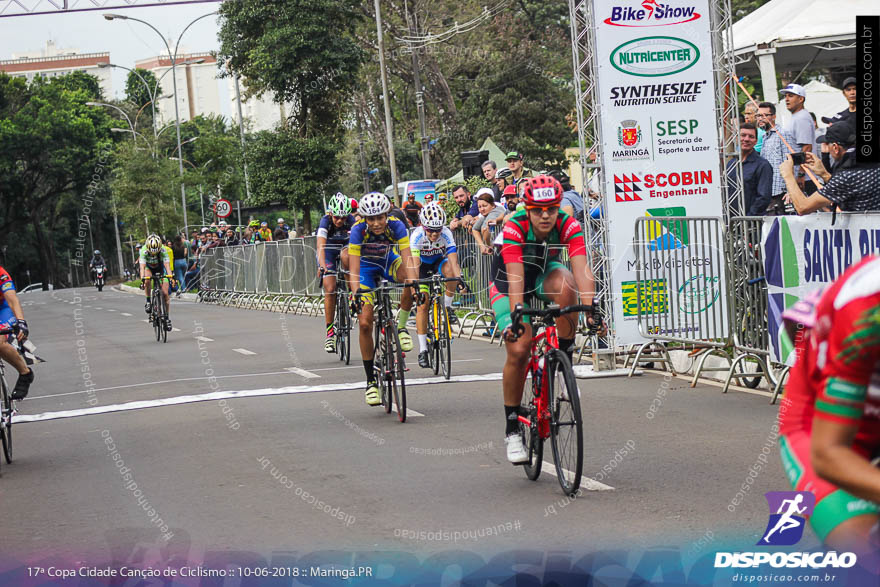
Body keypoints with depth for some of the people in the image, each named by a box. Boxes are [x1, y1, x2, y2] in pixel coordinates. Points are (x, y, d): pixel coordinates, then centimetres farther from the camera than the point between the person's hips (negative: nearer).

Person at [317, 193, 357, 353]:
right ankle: (330, 332, -6)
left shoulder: (351, 220, -25)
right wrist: (322, 266, -56)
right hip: (328, 251, -1)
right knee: (330, 289, -12)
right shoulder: (325, 221, -29)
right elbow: (321, 246, -40)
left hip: (345, 246, 1)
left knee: (346, 257, -37)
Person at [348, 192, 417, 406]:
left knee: (408, 278, -35)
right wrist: (356, 294, -50)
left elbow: (407, 260, -36)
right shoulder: (358, 230, -31)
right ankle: (371, 381, -1)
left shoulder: (396, 226, -29)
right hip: (367, 266, -1)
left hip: (389, 261, 1)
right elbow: (354, 269, -35)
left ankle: (401, 326, -10)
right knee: (365, 323, -12)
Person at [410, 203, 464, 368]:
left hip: (439, 261, 1)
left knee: (450, 269, -36)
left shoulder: (446, 234, -30)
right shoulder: (417, 236, -31)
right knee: (423, 303, -11)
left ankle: (447, 307, -13)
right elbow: (415, 263, -39)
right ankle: (422, 349, -5)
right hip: (423, 264, -1)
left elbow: (453, 260, -38)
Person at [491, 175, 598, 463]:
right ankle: (512, 429, -3)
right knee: (518, 349, -18)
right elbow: (515, 278, -40)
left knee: (565, 285, -35)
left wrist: (590, 308, -51)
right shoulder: (514, 228, -32)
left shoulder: (569, 226, -26)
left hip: (544, 273, 2)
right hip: (506, 282, -2)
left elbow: (581, 269, -36)